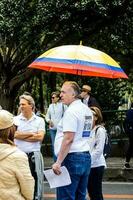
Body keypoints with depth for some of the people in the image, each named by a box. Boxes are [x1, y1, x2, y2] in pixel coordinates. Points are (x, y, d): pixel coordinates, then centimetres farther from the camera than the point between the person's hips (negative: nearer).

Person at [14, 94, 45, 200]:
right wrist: (32, 134, -8)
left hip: (34, 156, 0)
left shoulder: (39, 120, 3)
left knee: (35, 182, 4)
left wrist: (22, 136, -7)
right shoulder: (15, 119, 4)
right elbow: (14, 134, -11)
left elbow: (40, 137, -9)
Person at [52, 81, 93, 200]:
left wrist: (58, 162, -19)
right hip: (86, 157, 9)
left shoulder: (71, 111, -13)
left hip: (72, 158, -9)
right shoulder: (87, 110, 15)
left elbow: (68, 139, -20)